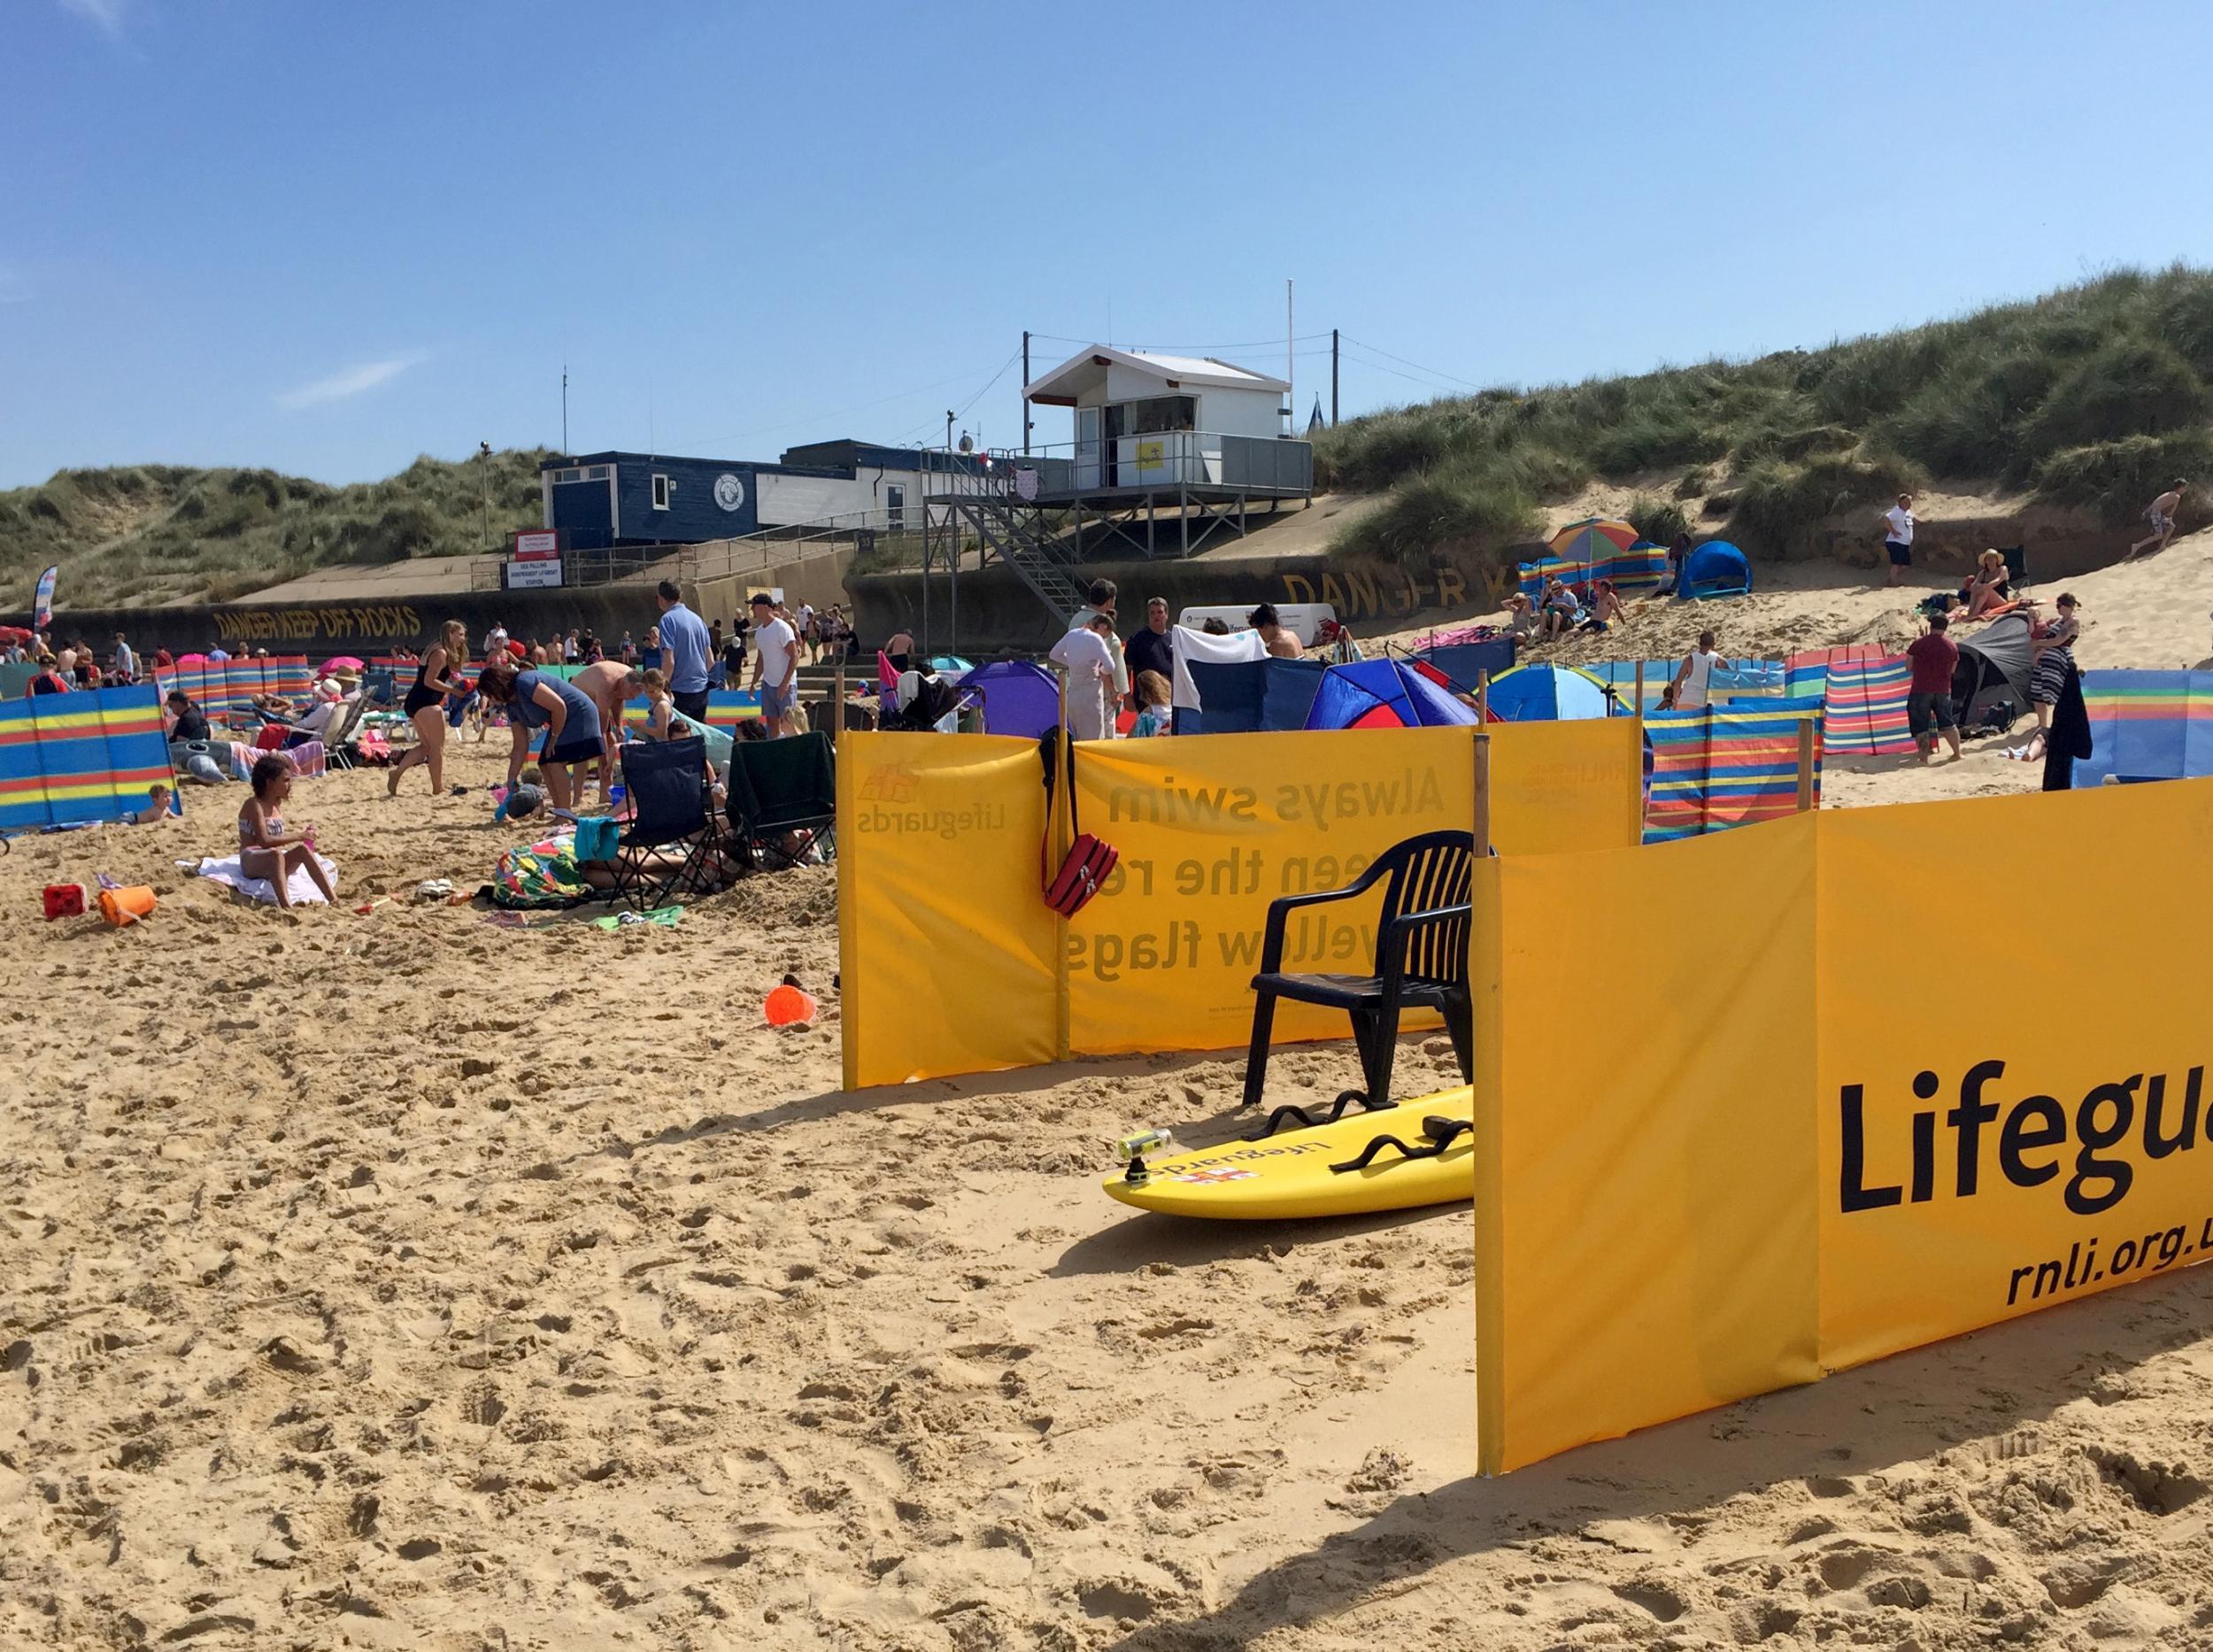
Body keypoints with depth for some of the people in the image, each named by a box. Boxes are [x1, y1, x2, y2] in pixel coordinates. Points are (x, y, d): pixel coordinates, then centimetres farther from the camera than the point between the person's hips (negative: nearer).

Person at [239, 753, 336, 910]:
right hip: (251, 862, -7)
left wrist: (301, 833, -1)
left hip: (271, 866, 7)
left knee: (302, 850, -21)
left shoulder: (278, 805, 16)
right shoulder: (254, 804, -8)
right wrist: (298, 836, -18)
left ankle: (333, 899, -31)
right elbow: (264, 841, -20)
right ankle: (286, 907, -57)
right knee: (275, 854, -38)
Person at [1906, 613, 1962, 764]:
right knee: (1947, 722, 18)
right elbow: (1952, 670, 12)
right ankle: (1957, 754, 24)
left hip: (1921, 690, -4)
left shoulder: (1919, 643, -8)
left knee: (1919, 726, 1)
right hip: (1943, 690, 4)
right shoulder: (1952, 646, 3)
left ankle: (1924, 757, -5)